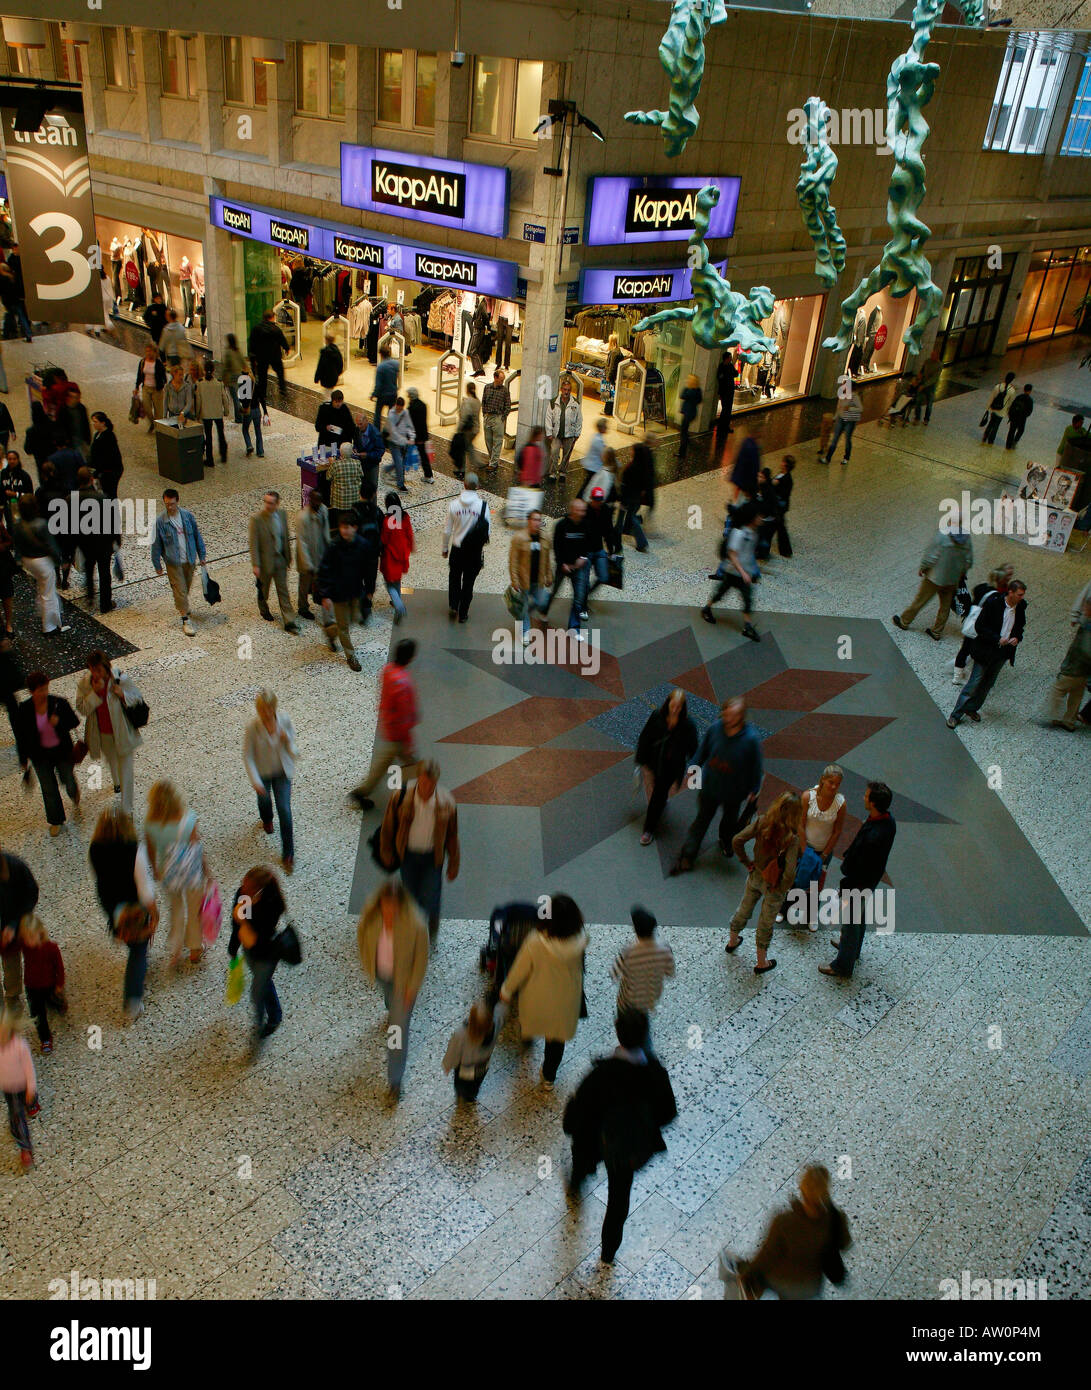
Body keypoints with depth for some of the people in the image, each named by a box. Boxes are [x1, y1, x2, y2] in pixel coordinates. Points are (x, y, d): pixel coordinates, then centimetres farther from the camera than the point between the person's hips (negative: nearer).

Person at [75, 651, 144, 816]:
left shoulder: (121, 679, -22)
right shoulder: (84, 682, -16)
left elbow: (138, 697, -9)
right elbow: (82, 709, -19)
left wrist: (122, 694, -29)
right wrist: (95, 692, -32)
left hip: (122, 730, -3)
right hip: (102, 732, 3)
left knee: (125, 768, 2)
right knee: (111, 759, 31)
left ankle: (127, 809, 11)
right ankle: (117, 782, 64)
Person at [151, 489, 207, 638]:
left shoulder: (188, 515, -6)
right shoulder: (159, 521, -15)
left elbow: (197, 535, 5)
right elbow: (156, 545, -6)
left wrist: (201, 556, 9)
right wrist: (157, 564, -2)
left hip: (189, 559, 4)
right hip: (173, 562, -4)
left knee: (187, 587, 20)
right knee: (180, 589, -4)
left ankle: (181, 606, 47)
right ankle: (185, 621, 1)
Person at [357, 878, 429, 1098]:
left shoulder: (415, 927, -37)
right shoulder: (371, 918, -28)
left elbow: (421, 960, -22)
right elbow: (363, 939, -5)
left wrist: (412, 989, -14)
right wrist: (368, 966, 2)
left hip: (403, 979, -4)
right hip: (381, 973, 4)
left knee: (398, 1029, 5)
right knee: (389, 997, 37)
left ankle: (395, 1079, 25)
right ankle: (392, 1013, 75)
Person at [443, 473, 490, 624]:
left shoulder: (454, 504, -10)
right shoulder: (482, 505, -14)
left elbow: (447, 530, -4)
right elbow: (488, 529, -9)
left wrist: (445, 548, 10)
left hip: (456, 549, 1)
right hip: (475, 551, -1)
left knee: (454, 578, 22)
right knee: (468, 582, 13)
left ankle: (453, 607, 13)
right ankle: (463, 613, 20)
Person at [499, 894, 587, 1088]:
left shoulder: (536, 942, -36)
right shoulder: (580, 941, -31)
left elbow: (520, 969, -18)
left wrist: (507, 990, -2)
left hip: (537, 996, -1)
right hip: (565, 999, 1)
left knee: (531, 1018, 35)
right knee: (557, 1037, 25)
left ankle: (527, 1035, 68)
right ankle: (549, 1077, 44)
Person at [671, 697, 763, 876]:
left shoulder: (751, 738, -25)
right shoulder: (714, 729, -19)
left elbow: (756, 767, -11)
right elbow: (702, 751, 0)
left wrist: (754, 790, -4)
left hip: (733, 792, 0)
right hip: (709, 786, 1)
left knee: (730, 820, 24)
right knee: (702, 819, 10)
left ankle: (727, 843, 56)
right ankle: (687, 858, 19)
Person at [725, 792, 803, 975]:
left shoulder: (761, 822, -19)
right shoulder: (791, 838, -29)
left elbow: (737, 841, -18)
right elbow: (789, 873, -33)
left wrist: (746, 862, -2)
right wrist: (782, 890, -13)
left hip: (755, 876, 4)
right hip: (773, 885, -4)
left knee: (744, 909, 29)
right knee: (766, 923, 18)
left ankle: (732, 942, 55)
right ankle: (761, 962, 38)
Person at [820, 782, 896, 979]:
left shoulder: (874, 837, -41)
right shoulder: (887, 820, -12)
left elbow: (861, 869, -31)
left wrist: (845, 888, -19)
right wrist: (848, 854, 19)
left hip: (859, 883, -9)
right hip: (869, 882, 9)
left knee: (850, 922, 11)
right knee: (859, 916, 31)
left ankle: (844, 966, 31)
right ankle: (852, 947, 55)